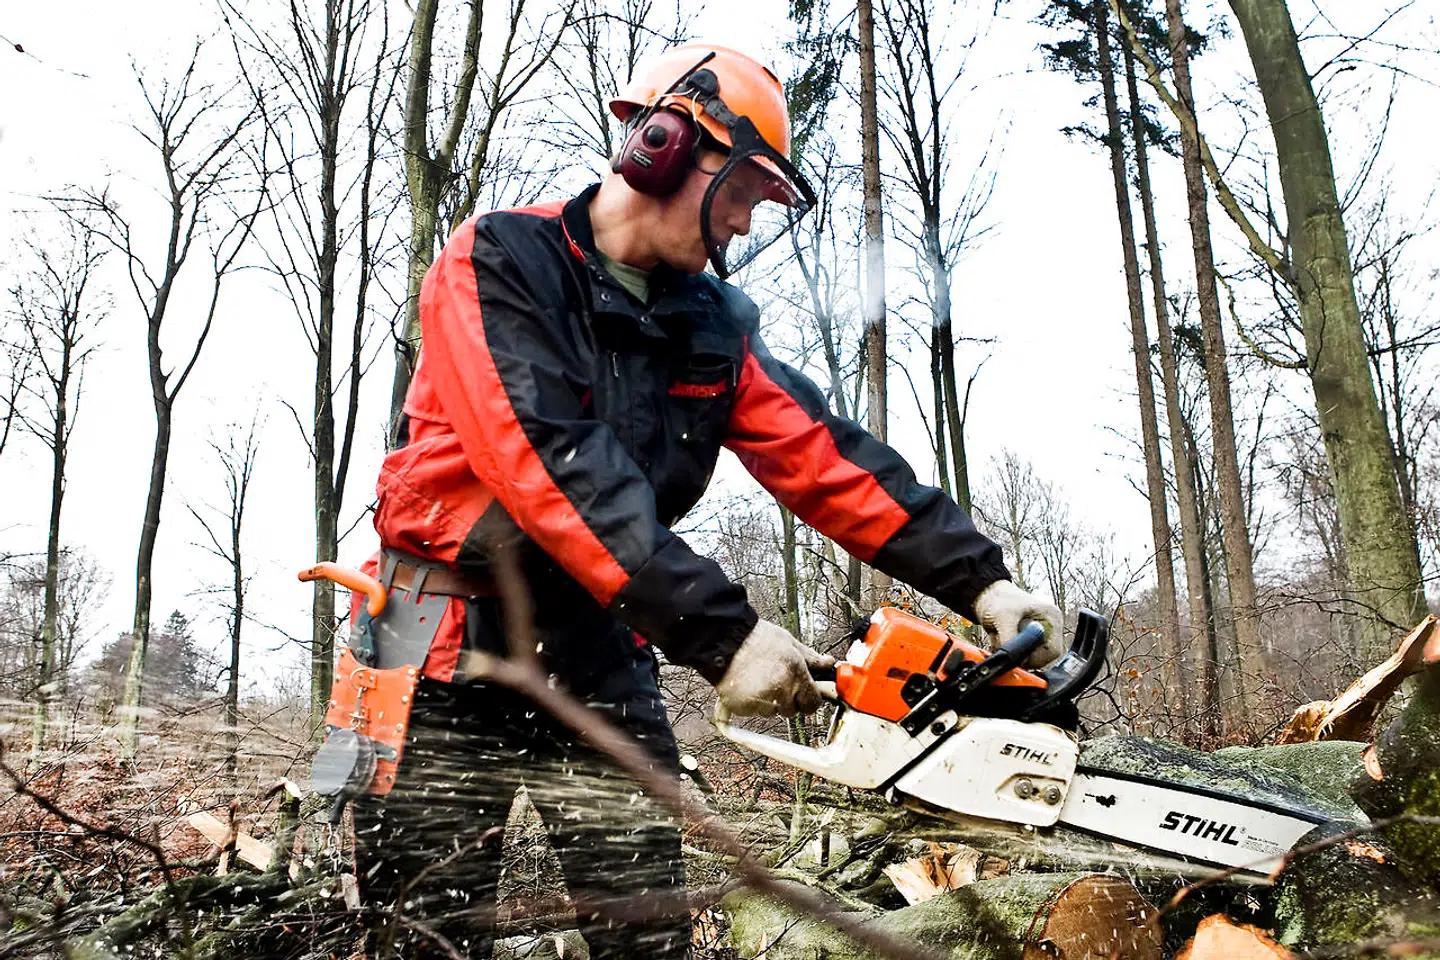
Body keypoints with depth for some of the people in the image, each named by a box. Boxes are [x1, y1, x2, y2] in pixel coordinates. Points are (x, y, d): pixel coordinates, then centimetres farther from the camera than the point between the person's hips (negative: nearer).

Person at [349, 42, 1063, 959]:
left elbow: (821, 457, 0)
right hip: (455, 648, -5)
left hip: (599, 652, 5)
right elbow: (550, 466, -26)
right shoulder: (500, 262, -14)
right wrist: (720, 632, -29)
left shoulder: (713, 323, 6)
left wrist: (978, 578, -10)